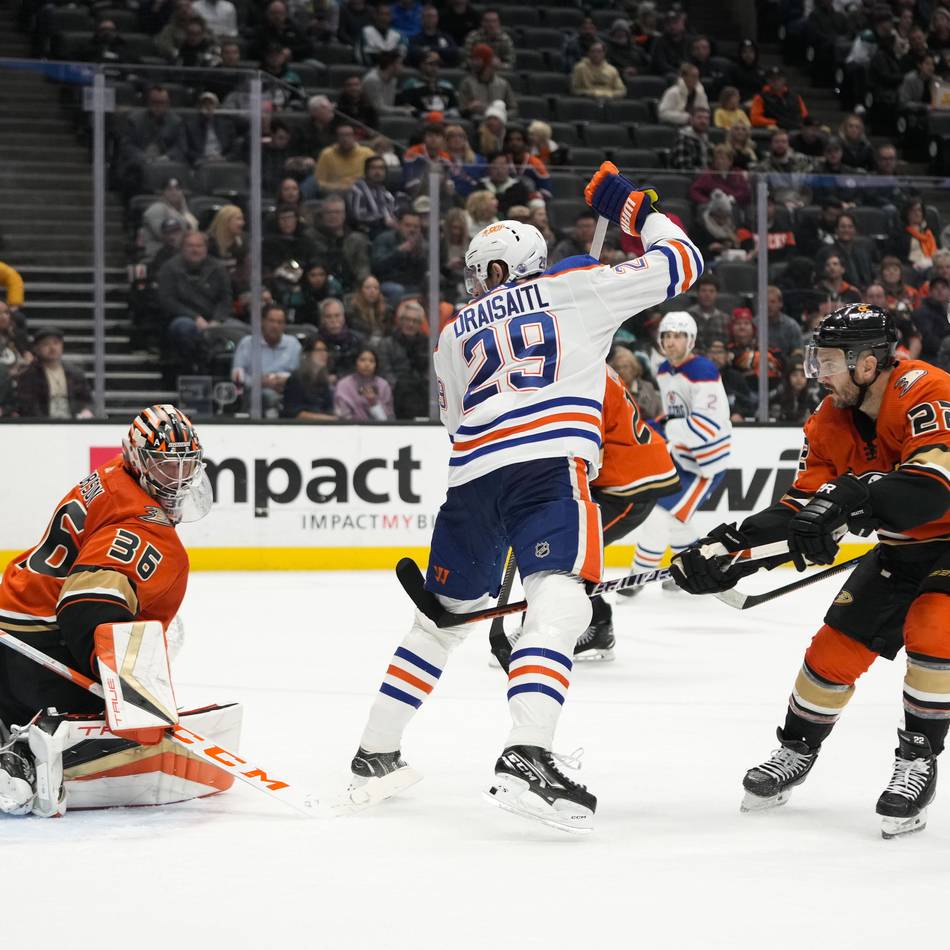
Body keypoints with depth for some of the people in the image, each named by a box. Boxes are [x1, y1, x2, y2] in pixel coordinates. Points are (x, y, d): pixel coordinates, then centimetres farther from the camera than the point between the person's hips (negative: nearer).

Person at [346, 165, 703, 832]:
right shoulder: (576, 284, 16)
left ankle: (375, 755, 27)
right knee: (557, 605, -17)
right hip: (549, 466, -5)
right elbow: (680, 263, 18)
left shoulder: (455, 333, 28)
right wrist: (633, 208, 33)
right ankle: (527, 758, -38)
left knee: (444, 614, 21)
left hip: (471, 475, 5)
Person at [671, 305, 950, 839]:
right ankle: (798, 750, 28)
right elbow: (802, 510, -5)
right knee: (838, 645, 4)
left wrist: (846, 502, -52)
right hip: (902, 550, 7)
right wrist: (728, 545, -18)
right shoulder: (832, 424, -4)